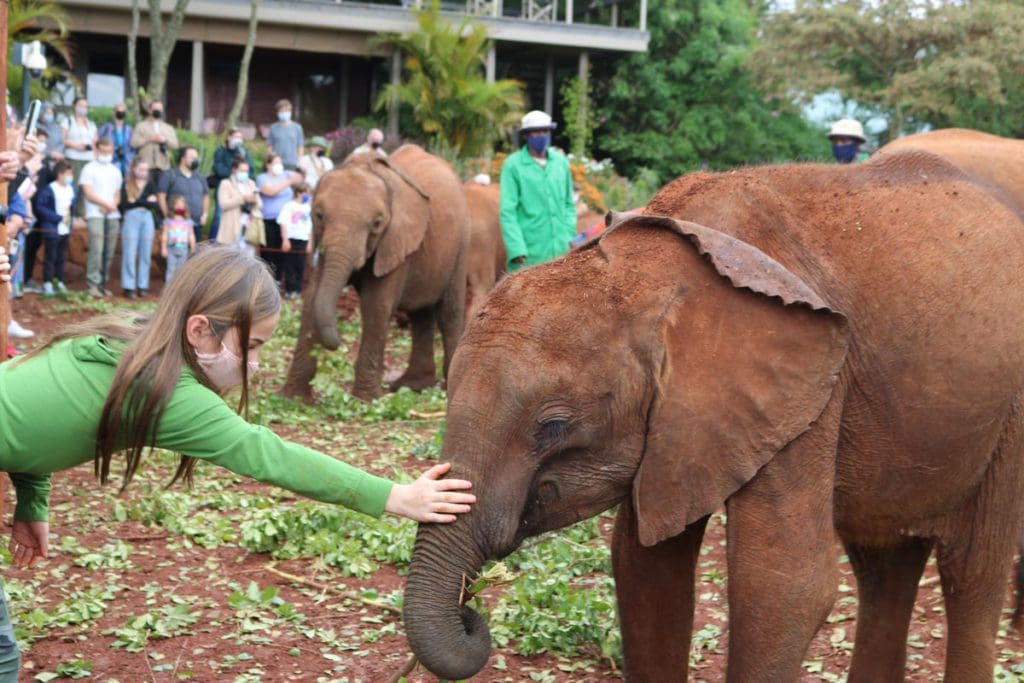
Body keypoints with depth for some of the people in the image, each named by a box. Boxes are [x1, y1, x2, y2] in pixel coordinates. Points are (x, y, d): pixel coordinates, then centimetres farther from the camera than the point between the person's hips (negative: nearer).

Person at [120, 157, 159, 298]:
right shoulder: (126, 185, 0)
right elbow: (124, 204, -10)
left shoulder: (150, 184, 8)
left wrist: (136, 202, -9)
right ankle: (128, 287, -1)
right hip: (131, 218, -3)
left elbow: (156, 205, 1)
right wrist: (146, 201, -10)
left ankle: (143, 286, 10)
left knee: (145, 254, 4)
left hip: (147, 219, 3)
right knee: (130, 254, -4)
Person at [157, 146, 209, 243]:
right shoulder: (169, 176, 0)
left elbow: (206, 196, 22)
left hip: (197, 224, 5)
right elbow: (161, 196, -4)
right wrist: (167, 216, -9)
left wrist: (205, 214, 8)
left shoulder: (200, 177, 17)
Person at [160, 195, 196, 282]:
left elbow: (191, 236, 9)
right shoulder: (169, 221, 1)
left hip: (183, 249, 2)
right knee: (171, 269, -3)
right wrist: (163, 248, -2)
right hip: (171, 248, -2)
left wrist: (193, 248, 8)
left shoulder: (188, 222, 5)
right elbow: (164, 235, 2)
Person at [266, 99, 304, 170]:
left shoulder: (297, 128, 6)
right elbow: (269, 146, 9)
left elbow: (300, 146, 7)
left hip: (291, 164, 0)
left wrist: (298, 163, 1)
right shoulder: (273, 128, 7)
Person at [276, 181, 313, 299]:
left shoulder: (307, 208, 13)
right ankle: (289, 290, 5)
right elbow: (283, 224, -5)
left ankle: (297, 289, 10)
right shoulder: (289, 206, -2)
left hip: (303, 240, 4)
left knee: (300, 267, 3)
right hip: (290, 239, -4)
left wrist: (310, 242, 11)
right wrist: (285, 240, -11)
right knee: (289, 266, 0)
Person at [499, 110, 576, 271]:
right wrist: (517, 250, -13)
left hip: (560, 251, 4)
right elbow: (508, 211, -6)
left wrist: (570, 237, 7)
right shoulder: (513, 164, -2)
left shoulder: (561, 161, 11)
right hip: (528, 253, -4)